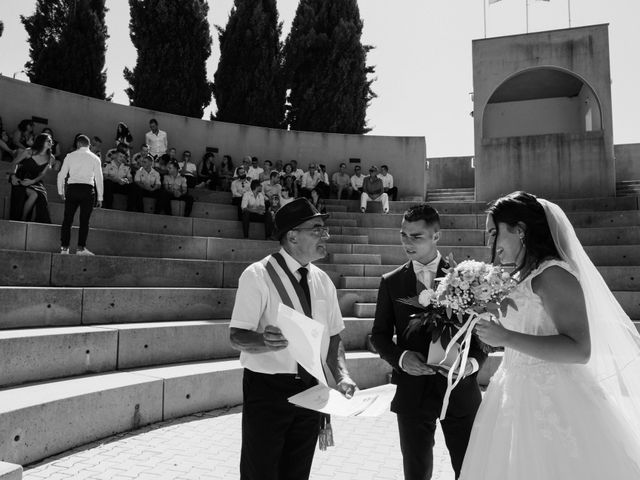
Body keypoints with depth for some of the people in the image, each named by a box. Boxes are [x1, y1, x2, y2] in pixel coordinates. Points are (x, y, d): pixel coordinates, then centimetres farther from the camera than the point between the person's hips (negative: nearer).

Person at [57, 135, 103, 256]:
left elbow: (61, 174, 10)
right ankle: (81, 248, -6)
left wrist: (61, 191, 20)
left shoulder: (70, 156, 10)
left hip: (72, 188, 1)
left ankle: (64, 247, 4)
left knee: (67, 219, 6)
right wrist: (100, 197, 6)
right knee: (84, 220, -1)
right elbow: (99, 178, 3)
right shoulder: (95, 158, 7)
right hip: (87, 189, -1)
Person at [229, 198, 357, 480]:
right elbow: (237, 336, -16)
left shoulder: (322, 281, 5)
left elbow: (333, 336, 9)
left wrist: (341, 375, -7)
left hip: (310, 390, 6)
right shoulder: (257, 275, -14)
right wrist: (264, 340, -37)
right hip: (267, 390, -5)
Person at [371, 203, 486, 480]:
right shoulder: (390, 282, 2)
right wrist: (400, 357, -13)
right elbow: (379, 335, 5)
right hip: (413, 391, 1)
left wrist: (474, 361, -15)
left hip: (460, 387, 0)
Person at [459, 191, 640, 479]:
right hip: (521, 398, 8)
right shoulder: (519, 278, 10)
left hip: (552, 402, -8)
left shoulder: (553, 274, -16)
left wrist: (506, 338, -26)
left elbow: (580, 350, -23)